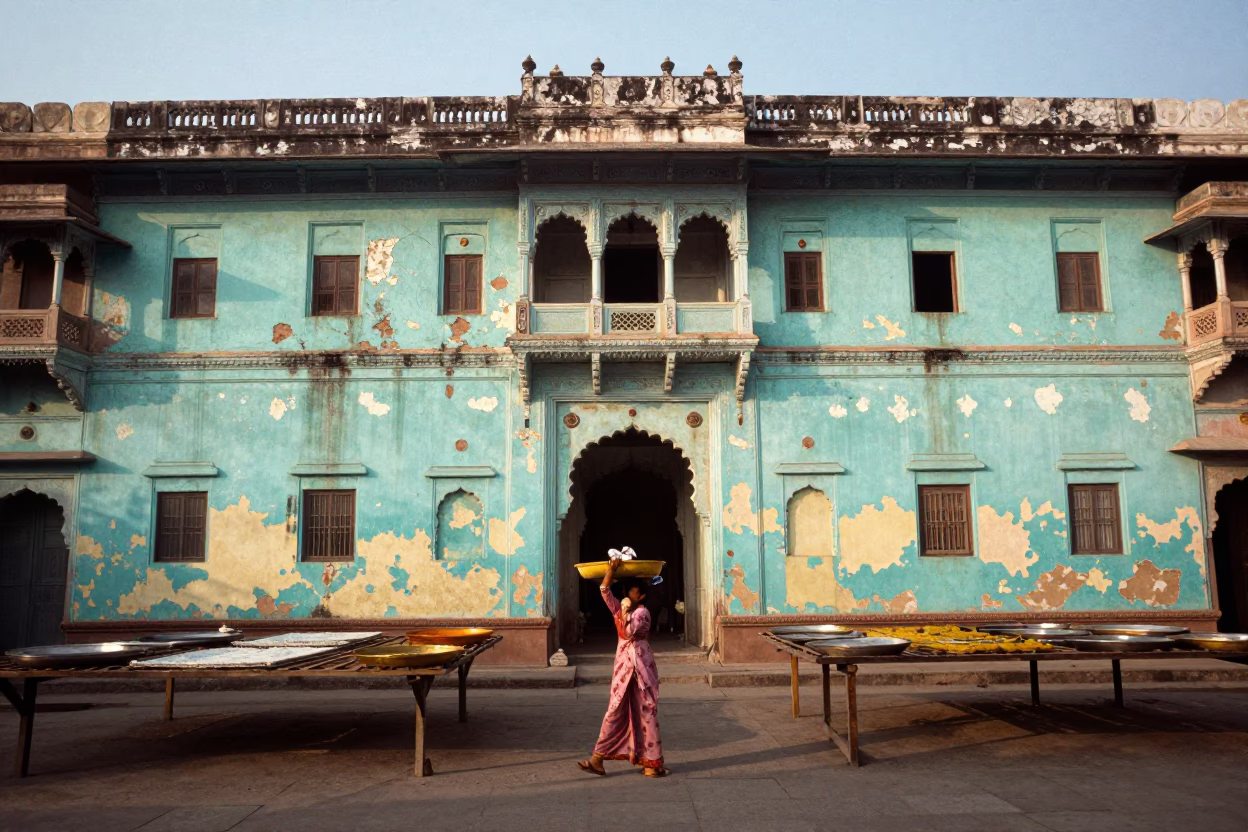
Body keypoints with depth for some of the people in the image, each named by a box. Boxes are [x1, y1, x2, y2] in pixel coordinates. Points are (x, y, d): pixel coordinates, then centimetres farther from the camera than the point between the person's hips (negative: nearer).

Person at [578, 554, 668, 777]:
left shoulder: (642, 612, -7)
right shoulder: (619, 608, 9)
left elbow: (630, 632, -20)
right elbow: (604, 591, -3)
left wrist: (626, 612, -14)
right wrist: (611, 569, -12)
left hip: (640, 666, -5)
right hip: (623, 663, 5)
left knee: (645, 712, 1)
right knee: (616, 711, 6)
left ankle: (651, 761, 9)